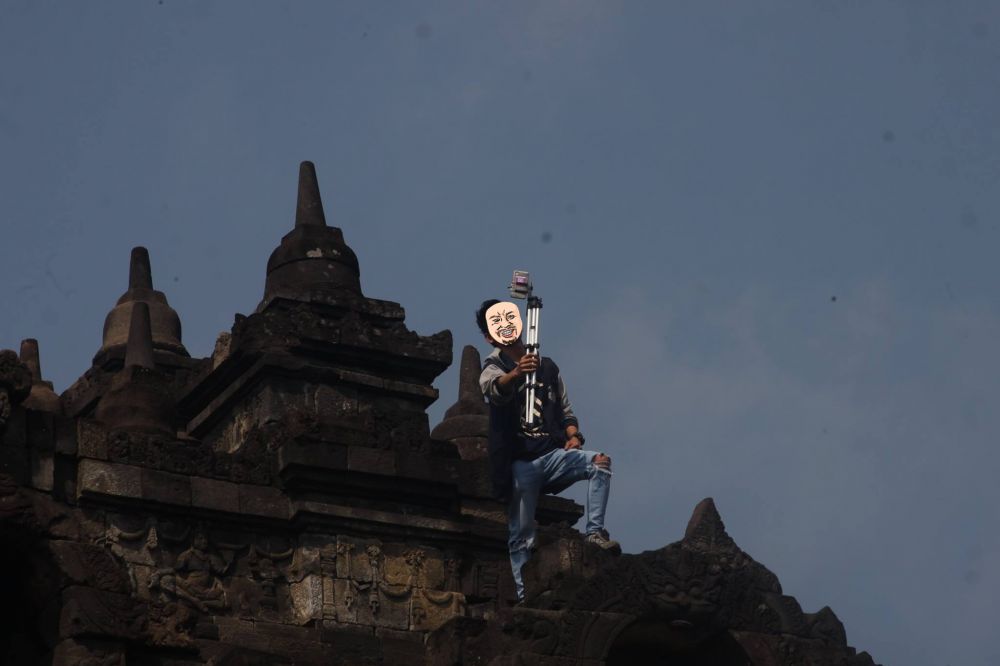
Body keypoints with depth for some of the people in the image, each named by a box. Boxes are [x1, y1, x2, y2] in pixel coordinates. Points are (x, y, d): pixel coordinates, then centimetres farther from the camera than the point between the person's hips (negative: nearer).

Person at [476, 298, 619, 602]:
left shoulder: (548, 367, 16)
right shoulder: (494, 367, 2)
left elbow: (565, 411, 21)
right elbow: (493, 387, -23)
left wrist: (573, 435, -2)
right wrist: (516, 373, -46)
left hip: (552, 455, 3)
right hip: (520, 462, -3)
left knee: (599, 462, -22)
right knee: (521, 536, -6)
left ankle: (595, 531, -22)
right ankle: (524, 597, -3)